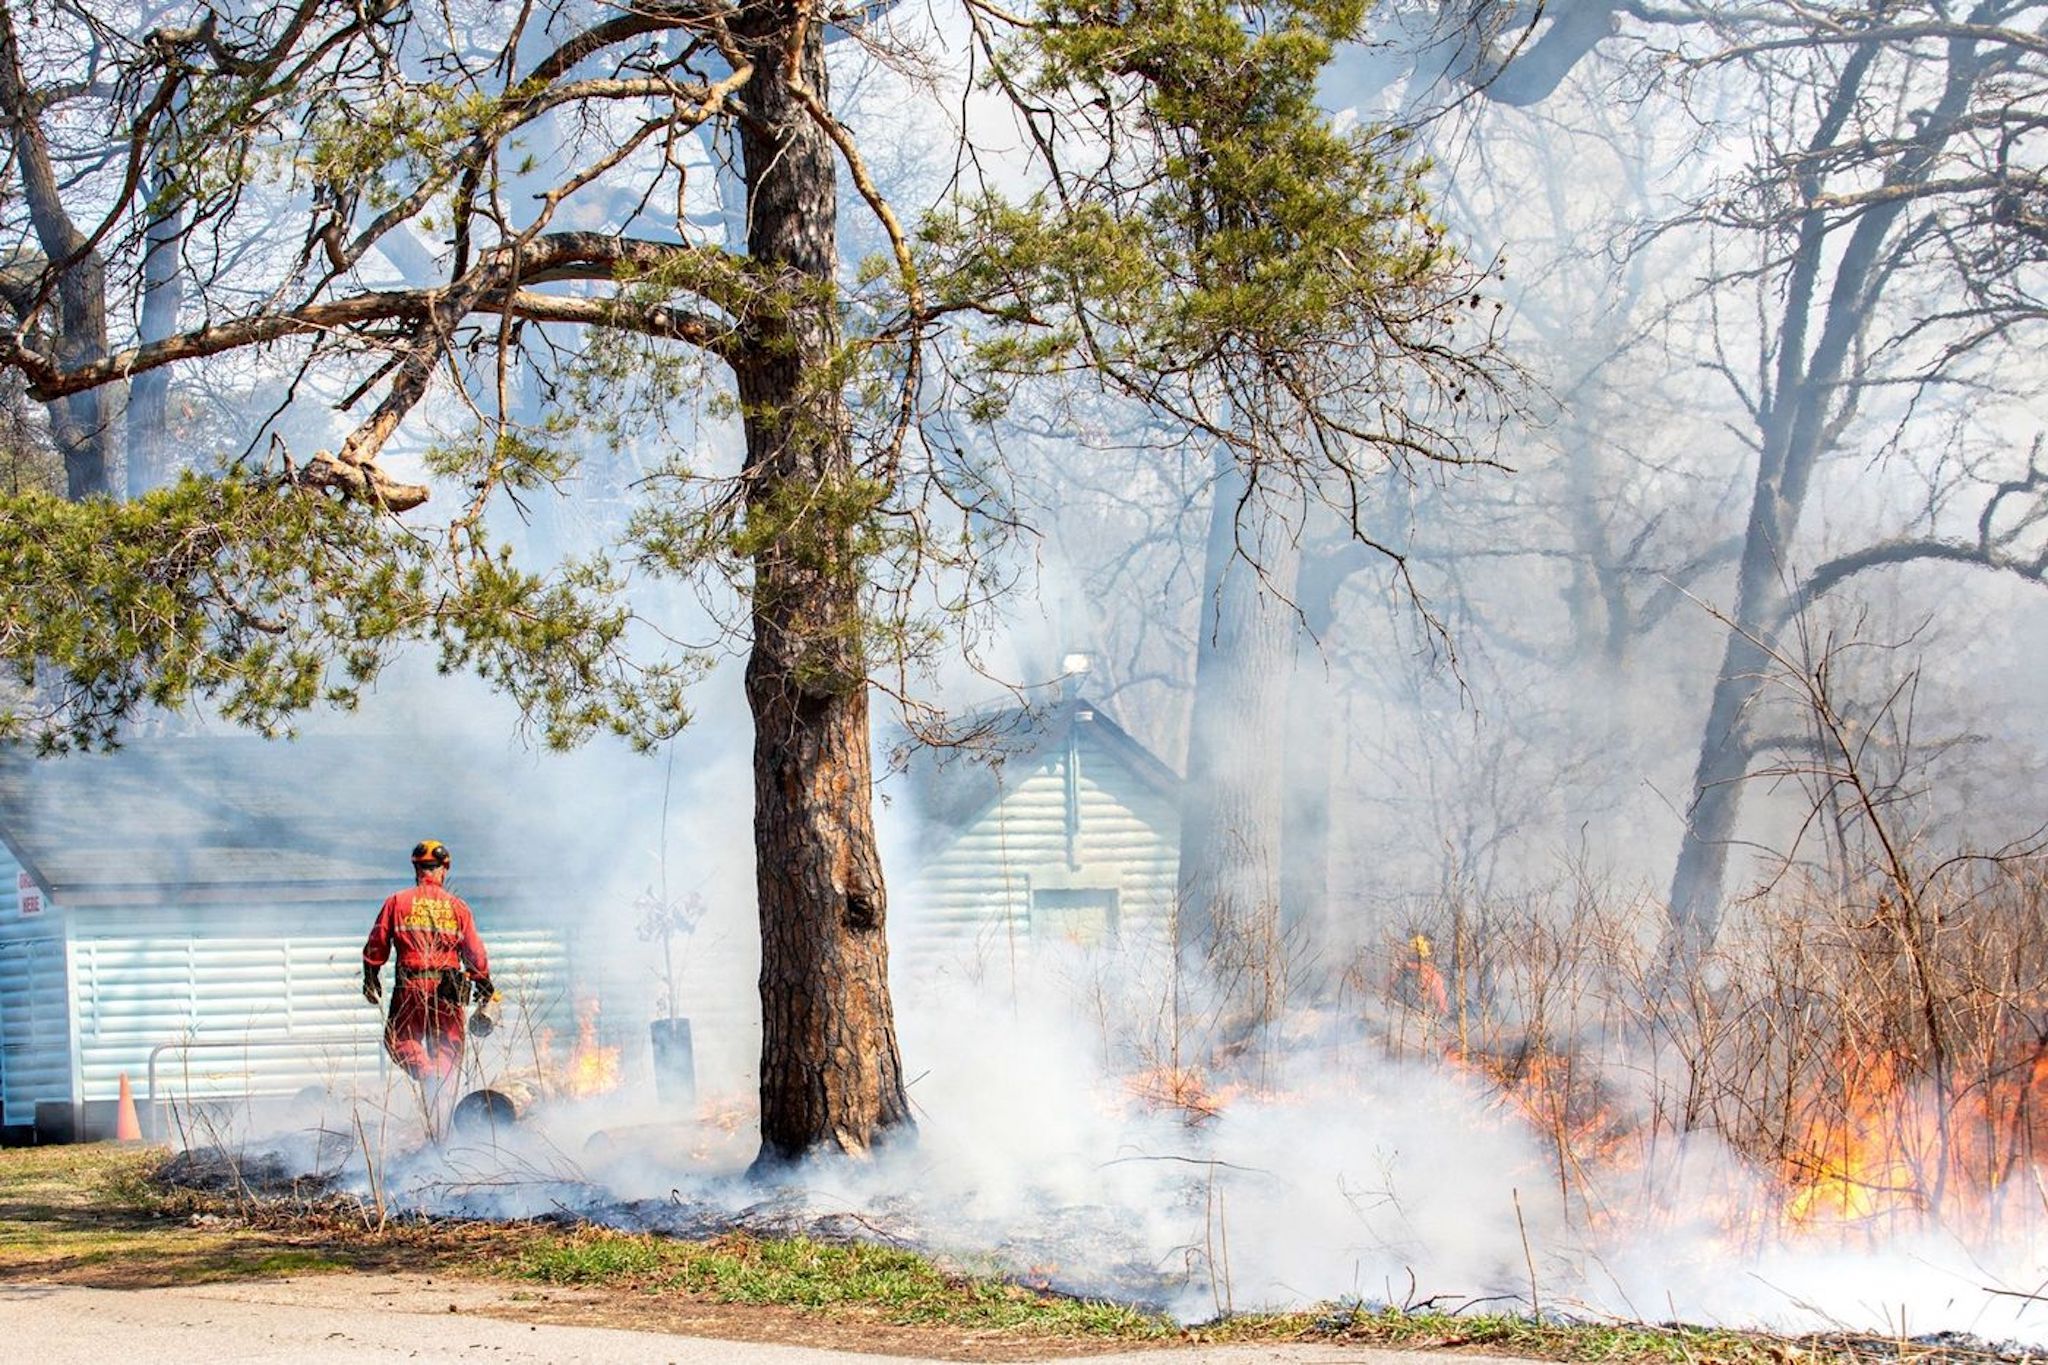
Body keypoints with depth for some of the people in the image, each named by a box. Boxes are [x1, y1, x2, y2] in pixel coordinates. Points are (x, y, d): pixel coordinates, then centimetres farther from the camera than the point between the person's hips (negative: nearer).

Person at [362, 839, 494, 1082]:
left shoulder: (397, 902, 3)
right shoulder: (457, 906, 4)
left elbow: (377, 944, 6)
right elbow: (474, 950, 5)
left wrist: (370, 978, 19)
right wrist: (484, 983, 18)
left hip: (410, 986, -1)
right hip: (449, 989, 1)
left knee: (400, 1038, 8)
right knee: (447, 1046, 12)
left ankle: (424, 1071, -19)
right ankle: (441, 1076, -12)